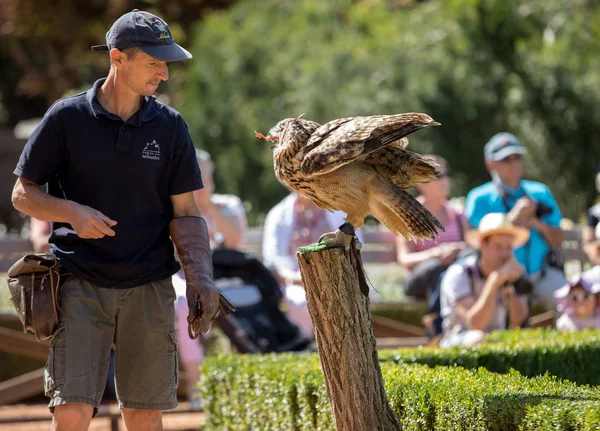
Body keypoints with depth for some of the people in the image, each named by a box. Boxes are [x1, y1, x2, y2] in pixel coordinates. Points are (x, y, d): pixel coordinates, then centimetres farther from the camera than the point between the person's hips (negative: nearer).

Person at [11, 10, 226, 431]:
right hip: (80, 285, -2)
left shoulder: (170, 126, 6)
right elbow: (22, 194, 4)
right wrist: (72, 212, -15)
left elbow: (185, 214, 6)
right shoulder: (67, 117, -1)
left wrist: (201, 279, -9)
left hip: (148, 288, 2)